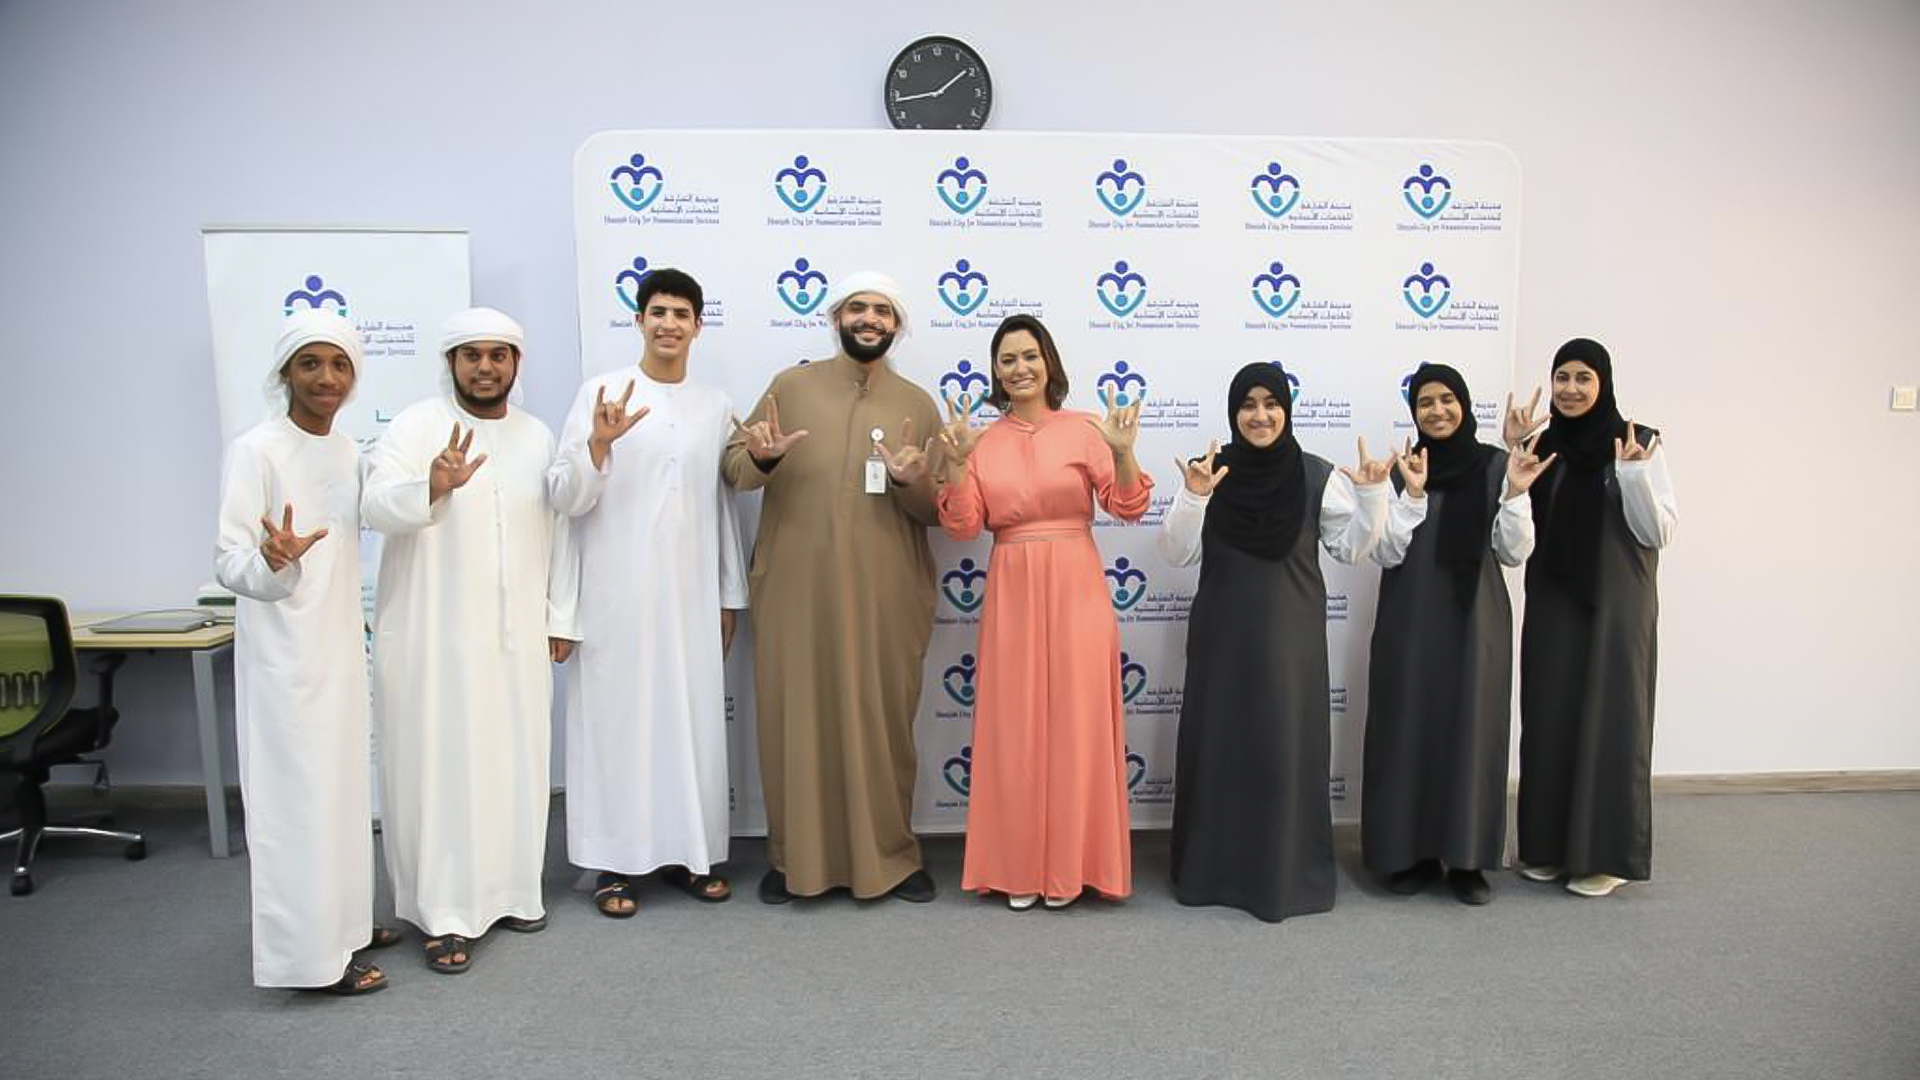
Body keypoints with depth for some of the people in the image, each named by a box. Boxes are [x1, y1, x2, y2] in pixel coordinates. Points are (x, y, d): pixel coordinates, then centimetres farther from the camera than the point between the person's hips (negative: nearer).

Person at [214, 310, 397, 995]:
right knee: (295, 793, -2)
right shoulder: (256, 451, -13)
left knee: (341, 784, 15)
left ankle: (340, 921, 29)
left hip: (339, 645, 8)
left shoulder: (347, 450, 9)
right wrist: (273, 560, -37)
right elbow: (229, 564, -18)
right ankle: (309, 954, 7)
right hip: (283, 651, -8)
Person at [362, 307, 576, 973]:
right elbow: (377, 505, -20)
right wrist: (433, 486, -39)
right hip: (434, 636, -4)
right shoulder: (416, 426, -5)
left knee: (516, 762, 11)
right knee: (440, 766, 0)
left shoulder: (538, 436, 10)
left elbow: (556, 531, 12)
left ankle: (509, 889, 27)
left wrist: (560, 616, 10)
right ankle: (443, 913, 10)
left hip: (517, 637, 5)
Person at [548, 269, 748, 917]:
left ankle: (684, 852, 20)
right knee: (619, 714, 2)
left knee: (693, 716, 7)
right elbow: (566, 499, -5)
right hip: (618, 592, -3)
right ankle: (614, 862, 13)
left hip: (692, 592, 3)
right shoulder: (601, 393, -1)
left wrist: (731, 595, 12)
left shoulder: (715, 406, 9)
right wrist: (598, 443, -23)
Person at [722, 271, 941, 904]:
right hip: (796, 591, 0)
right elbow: (734, 467, 4)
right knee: (796, 720, 6)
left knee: (883, 723, 7)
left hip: (886, 598, 1)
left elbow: (940, 509, 6)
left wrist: (911, 482, -15)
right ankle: (794, 857, 21)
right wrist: (760, 458, -18)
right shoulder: (792, 386, 6)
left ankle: (890, 855, 22)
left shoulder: (918, 404, 8)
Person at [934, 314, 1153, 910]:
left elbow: (1128, 509, -5)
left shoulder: (1084, 430, 1)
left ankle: (1069, 863, 19)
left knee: (1075, 724, 3)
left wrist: (1122, 454, -21)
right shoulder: (983, 442, 7)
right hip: (1011, 594, 2)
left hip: (1075, 592, -2)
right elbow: (963, 528, -1)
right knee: (1013, 729, 6)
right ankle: (1018, 867, 19)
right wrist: (956, 461, -13)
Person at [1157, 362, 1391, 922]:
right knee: (1218, 742, 6)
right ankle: (1213, 867, 20)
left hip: (1290, 633, 0)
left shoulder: (1318, 475, -2)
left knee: (1287, 745, 3)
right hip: (1222, 633, 0)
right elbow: (1177, 554, -5)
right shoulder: (1209, 472, -2)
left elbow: (1350, 547, 4)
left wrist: (1371, 493, -10)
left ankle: (1288, 873, 17)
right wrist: (1193, 497, -19)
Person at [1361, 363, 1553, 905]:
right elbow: (1387, 553, -6)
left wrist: (1516, 494, -17)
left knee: (1471, 732, 5)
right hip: (1410, 622, 0)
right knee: (1408, 731, 3)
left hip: (1475, 620, 0)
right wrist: (1412, 494, -18)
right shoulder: (1398, 468, 0)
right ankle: (1412, 853, 16)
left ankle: (1467, 859, 17)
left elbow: (1514, 553, -2)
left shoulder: (1496, 465, 0)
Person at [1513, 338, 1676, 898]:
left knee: (1609, 719, 1)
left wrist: (1634, 473, -22)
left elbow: (1659, 532, -8)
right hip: (1551, 604, 4)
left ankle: (1606, 853, 12)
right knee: (1548, 718, 8)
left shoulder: (1639, 443, -5)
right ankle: (1547, 843, 20)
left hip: (1616, 605, -4)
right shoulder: (1543, 443, 6)